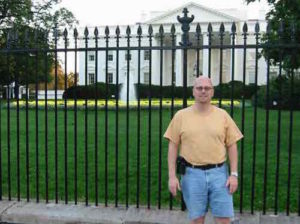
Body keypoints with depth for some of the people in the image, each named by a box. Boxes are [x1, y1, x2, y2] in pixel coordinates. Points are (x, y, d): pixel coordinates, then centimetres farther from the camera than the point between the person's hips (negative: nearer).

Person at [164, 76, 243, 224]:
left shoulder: (223, 115, 3)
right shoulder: (181, 116, 1)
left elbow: (231, 146, 5)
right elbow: (173, 146, 1)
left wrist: (234, 174, -2)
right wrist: (172, 176, -5)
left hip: (218, 173, 1)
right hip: (192, 174, 0)